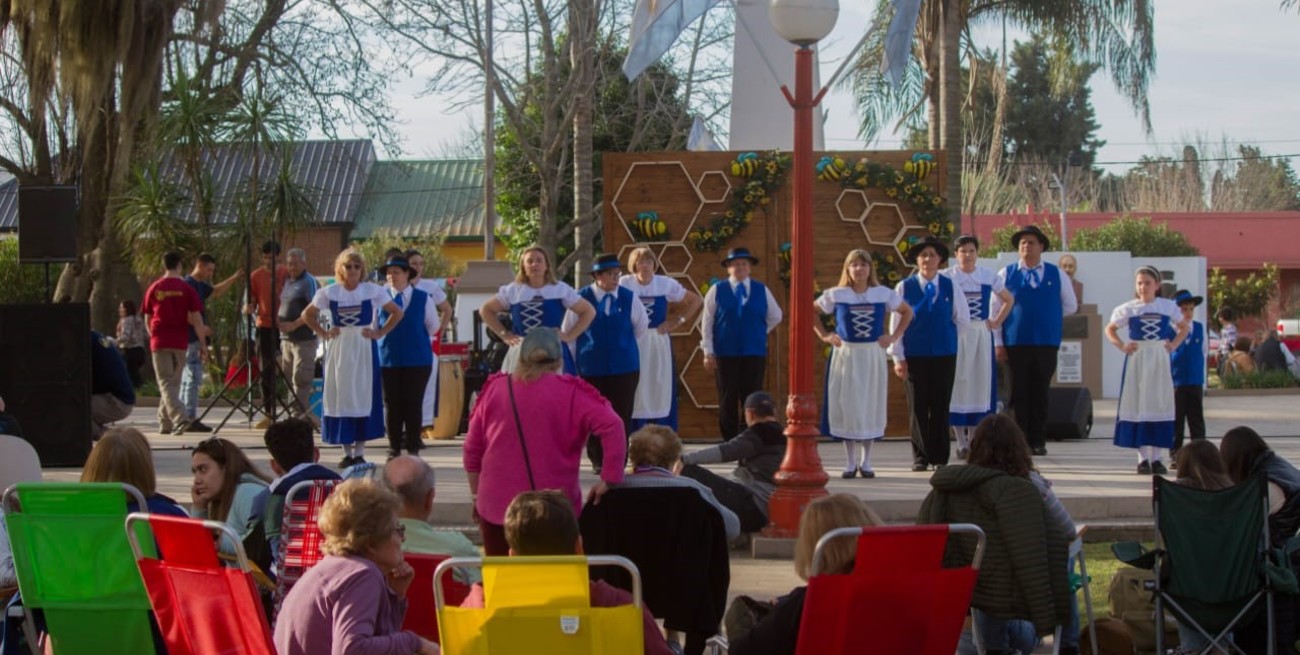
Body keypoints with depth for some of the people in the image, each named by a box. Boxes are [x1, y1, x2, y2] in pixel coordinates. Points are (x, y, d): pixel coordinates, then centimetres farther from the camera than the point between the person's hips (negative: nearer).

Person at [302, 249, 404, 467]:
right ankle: (347, 452, 10)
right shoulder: (329, 293, 3)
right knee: (341, 397, 2)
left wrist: (380, 333, -3)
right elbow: (308, 314, 14)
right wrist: (323, 333, 2)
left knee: (363, 397, -2)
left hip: (364, 350, -1)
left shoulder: (373, 291, 0)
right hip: (338, 350, 1)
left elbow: (397, 312, 6)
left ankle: (359, 451, 4)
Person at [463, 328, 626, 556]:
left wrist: (476, 495, 17)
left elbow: (472, 449, 7)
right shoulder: (569, 392, -4)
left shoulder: (494, 389, 3)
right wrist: (610, 479, -12)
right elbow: (612, 426, -16)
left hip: (497, 507, 2)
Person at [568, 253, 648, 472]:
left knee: (622, 415, 1)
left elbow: (641, 326, 16)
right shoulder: (582, 298, -6)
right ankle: (598, 460, 19)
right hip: (592, 368, -1)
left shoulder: (628, 298, 0)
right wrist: (577, 359, 8)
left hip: (624, 366, 1)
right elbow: (568, 332, 2)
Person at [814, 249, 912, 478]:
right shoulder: (835, 295, -1)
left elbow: (907, 312, 13)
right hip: (845, 356, -1)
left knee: (871, 406, 3)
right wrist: (824, 336, 2)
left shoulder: (883, 294, 2)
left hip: (873, 356, 1)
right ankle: (850, 463, 9)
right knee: (846, 406, 1)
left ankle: (866, 462, 13)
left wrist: (894, 336, 4)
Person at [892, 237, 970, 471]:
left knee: (941, 407, 4)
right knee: (918, 408, 3)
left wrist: (946, 335, 10)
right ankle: (920, 458, 10)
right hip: (915, 355, -1)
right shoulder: (904, 287, -1)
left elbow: (963, 319, 13)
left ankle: (940, 458, 11)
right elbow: (896, 323, -1)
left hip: (945, 355, 1)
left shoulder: (950, 286, 4)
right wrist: (898, 357, -4)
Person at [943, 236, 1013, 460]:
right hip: (955, 334, -3)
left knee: (981, 383, 4)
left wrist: (997, 322, 8)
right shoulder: (946, 277, -2)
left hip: (982, 333, 3)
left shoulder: (988, 276, 6)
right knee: (957, 383, -2)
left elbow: (1008, 300, 17)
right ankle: (961, 441, 2)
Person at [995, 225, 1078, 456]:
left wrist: (1048, 316, 10)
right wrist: (999, 343, -3)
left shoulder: (1056, 274, 8)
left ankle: (1038, 441, 10)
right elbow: (996, 309, 2)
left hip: (1046, 343, 1)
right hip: (1016, 343, -1)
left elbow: (1070, 306, 18)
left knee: (1040, 393, 4)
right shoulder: (1006, 274, 4)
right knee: (1020, 394, 1)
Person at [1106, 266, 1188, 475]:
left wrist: (1174, 344, 1)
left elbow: (1183, 328, 17)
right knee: (1138, 405, -1)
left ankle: (1157, 457, 8)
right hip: (1137, 359, -1)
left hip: (1159, 360, 1)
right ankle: (1143, 458, 4)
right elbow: (1110, 329, 10)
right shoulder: (1129, 308, 1)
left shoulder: (1168, 306, 4)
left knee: (1160, 404, 1)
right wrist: (1122, 346, -5)